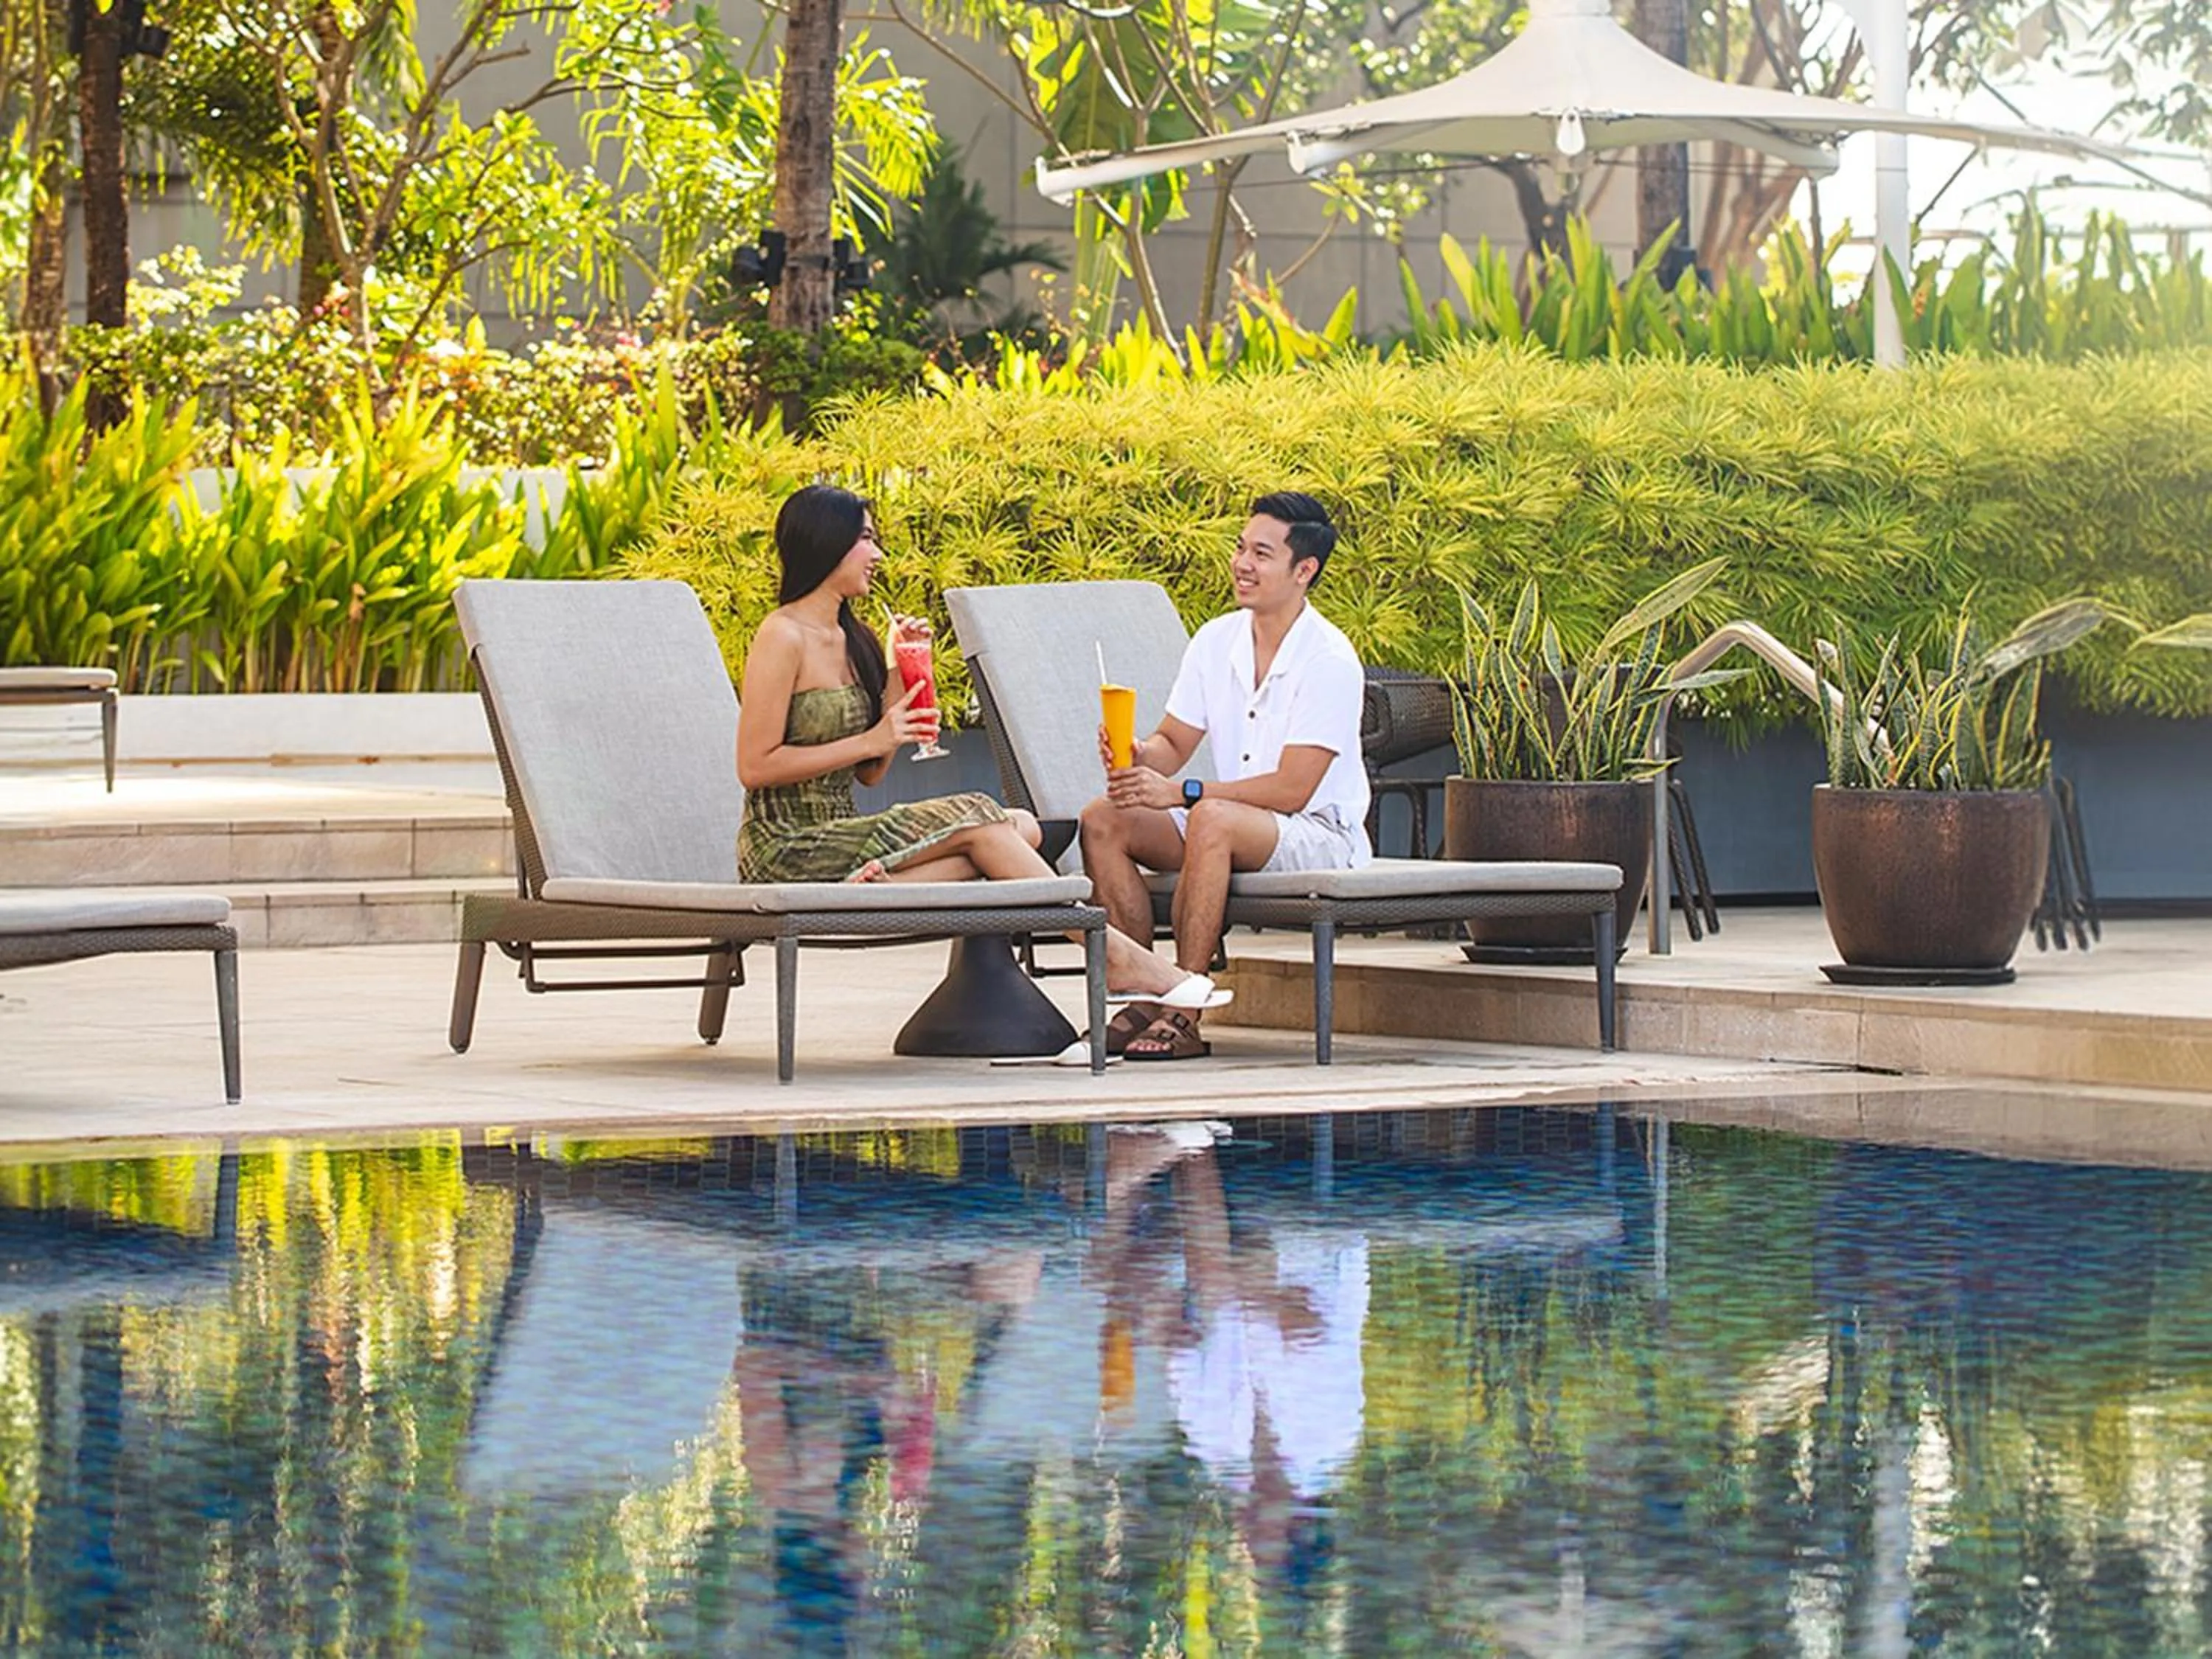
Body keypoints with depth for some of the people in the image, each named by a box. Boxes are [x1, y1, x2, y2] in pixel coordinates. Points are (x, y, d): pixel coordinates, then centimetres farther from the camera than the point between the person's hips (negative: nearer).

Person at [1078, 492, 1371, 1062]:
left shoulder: (1329, 661, -16)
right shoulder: (1216, 641, 5)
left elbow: (1291, 790, -22)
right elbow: (1173, 745, 9)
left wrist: (1180, 793, -29)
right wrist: (1137, 757, -17)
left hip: (1323, 837, -7)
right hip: (1238, 830, 7)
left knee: (1212, 820, -37)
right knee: (1103, 820, -12)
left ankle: (1183, 1015, -35)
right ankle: (1137, 993, -17)